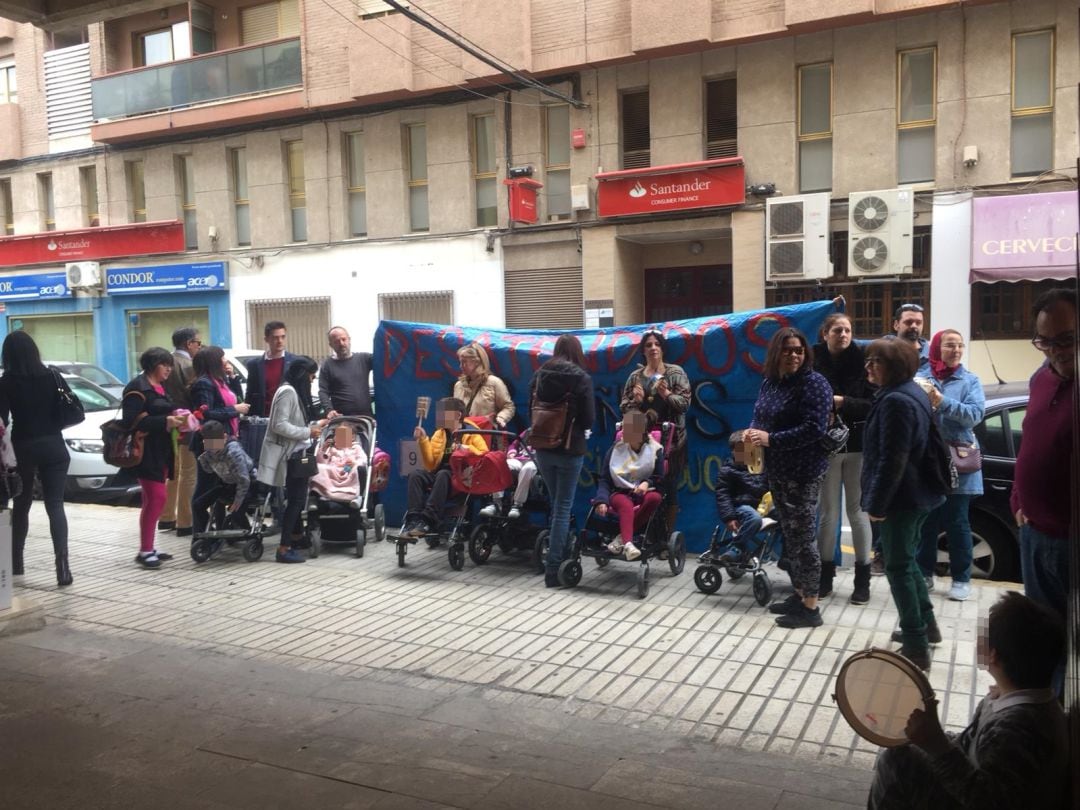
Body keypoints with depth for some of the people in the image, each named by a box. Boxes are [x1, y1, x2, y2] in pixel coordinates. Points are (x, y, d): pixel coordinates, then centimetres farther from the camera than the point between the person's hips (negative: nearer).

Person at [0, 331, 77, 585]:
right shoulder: (52, 376, 0)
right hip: (53, 447, 1)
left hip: (22, 449, -1)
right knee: (55, 505, -1)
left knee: (21, 506, 18)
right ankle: (62, 564, -15)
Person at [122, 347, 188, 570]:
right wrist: (165, 421, -24)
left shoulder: (160, 387, 18)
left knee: (153, 499, 11)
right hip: (146, 451, -9)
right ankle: (144, 551, -5)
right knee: (156, 497, -12)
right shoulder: (137, 388, -11)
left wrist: (176, 419, 4)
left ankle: (148, 548, 17)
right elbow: (132, 421, -20)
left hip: (161, 450, 9)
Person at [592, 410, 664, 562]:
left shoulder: (655, 449, 2)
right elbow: (605, 479, 2)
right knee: (626, 505, -36)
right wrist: (602, 500, -16)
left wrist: (647, 483, -17)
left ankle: (622, 537, -34)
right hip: (620, 493, 0)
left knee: (655, 497, -35)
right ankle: (628, 543, -57)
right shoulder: (616, 449, 4)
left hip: (643, 494, 1)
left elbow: (660, 479, 7)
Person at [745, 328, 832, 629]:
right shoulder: (770, 382, 8)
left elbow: (814, 428, -22)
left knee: (803, 537, -3)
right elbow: (761, 418, 18)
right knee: (789, 535, 15)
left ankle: (810, 608, 5)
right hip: (777, 471, 8)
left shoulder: (814, 383, -14)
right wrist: (753, 433, -5)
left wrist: (770, 439, -23)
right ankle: (799, 595, 27)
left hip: (803, 472, -8)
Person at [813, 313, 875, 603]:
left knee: (857, 511, 6)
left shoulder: (862, 362, -3)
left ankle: (863, 578, 14)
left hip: (858, 447, 0)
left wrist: (843, 402, -18)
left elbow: (874, 404, -7)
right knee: (829, 512, 7)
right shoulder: (815, 362, -2)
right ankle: (826, 573, 19)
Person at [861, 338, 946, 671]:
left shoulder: (895, 401, -21)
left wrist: (877, 504, -19)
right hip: (917, 494, 10)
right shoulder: (911, 391, 11)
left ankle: (916, 648, 4)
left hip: (901, 498, -10)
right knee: (907, 560, 23)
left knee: (898, 567, -2)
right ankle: (926, 625, 36)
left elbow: (891, 460, -24)